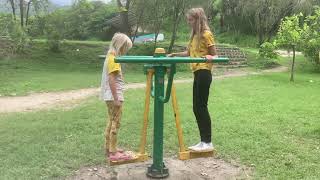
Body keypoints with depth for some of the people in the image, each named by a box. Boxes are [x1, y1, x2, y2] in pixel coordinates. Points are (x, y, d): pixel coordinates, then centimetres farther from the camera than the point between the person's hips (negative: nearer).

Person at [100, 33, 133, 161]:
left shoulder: (111, 57, 14)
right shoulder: (113, 58, -16)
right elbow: (111, 80, -21)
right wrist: (116, 98, -21)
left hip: (110, 96, 10)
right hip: (113, 96, -10)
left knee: (111, 122, 16)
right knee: (115, 123, -6)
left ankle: (109, 148, 25)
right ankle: (113, 153, -2)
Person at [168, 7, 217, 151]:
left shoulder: (206, 34, -9)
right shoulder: (194, 35, 16)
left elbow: (214, 55, -9)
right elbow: (189, 53, 23)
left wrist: (211, 58, -30)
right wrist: (174, 55, 12)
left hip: (203, 73, -9)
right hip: (197, 73, 9)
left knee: (201, 107, -6)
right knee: (196, 108, 9)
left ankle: (208, 143, 3)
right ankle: (203, 141, 17)